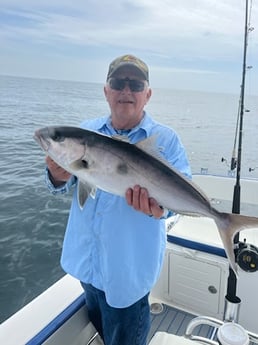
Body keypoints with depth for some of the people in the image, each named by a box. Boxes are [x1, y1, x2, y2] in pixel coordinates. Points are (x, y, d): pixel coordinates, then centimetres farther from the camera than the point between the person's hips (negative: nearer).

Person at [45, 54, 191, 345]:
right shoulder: (86, 131, 1)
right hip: (85, 259, 4)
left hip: (129, 266, -4)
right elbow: (65, 185, 2)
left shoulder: (166, 139, -9)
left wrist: (158, 207, -35)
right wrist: (58, 177, -23)